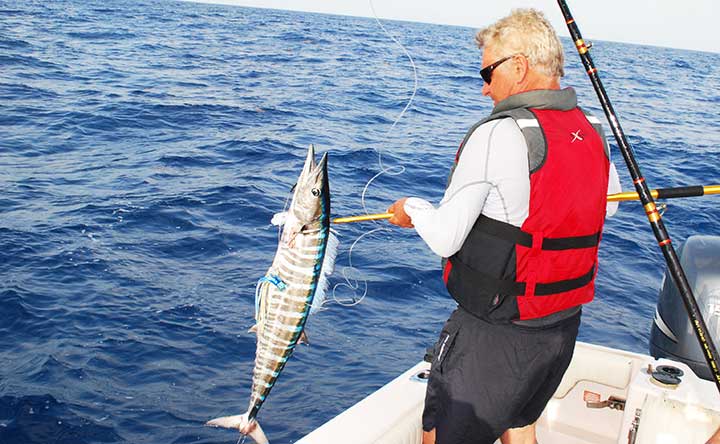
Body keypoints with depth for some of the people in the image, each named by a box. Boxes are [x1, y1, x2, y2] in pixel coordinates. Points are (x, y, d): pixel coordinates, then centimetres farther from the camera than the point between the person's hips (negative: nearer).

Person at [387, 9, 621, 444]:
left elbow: (445, 239, -19)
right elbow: (610, 201, 21)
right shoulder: (594, 134, 2)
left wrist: (413, 208, 2)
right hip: (565, 326, 7)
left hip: (495, 333, -7)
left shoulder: (498, 134, -21)